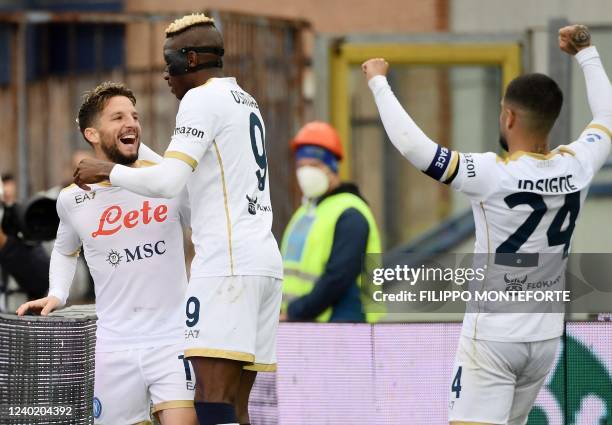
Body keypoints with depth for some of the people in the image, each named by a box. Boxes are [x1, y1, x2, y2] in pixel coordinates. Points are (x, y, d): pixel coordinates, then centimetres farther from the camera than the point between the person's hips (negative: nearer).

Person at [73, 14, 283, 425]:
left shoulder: (203, 98, -5)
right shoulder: (247, 102, 23)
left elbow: (168, 182, -14)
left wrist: (109, 170, 0)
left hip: (227, 263, -9)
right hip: (264, 258, 9)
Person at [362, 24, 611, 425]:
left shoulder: (492, 175, -20)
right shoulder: (577, 167, -4)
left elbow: (411, 144, -27)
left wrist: (379, 81, -14)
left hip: (492, 336, -6)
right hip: (546, 336, 6)